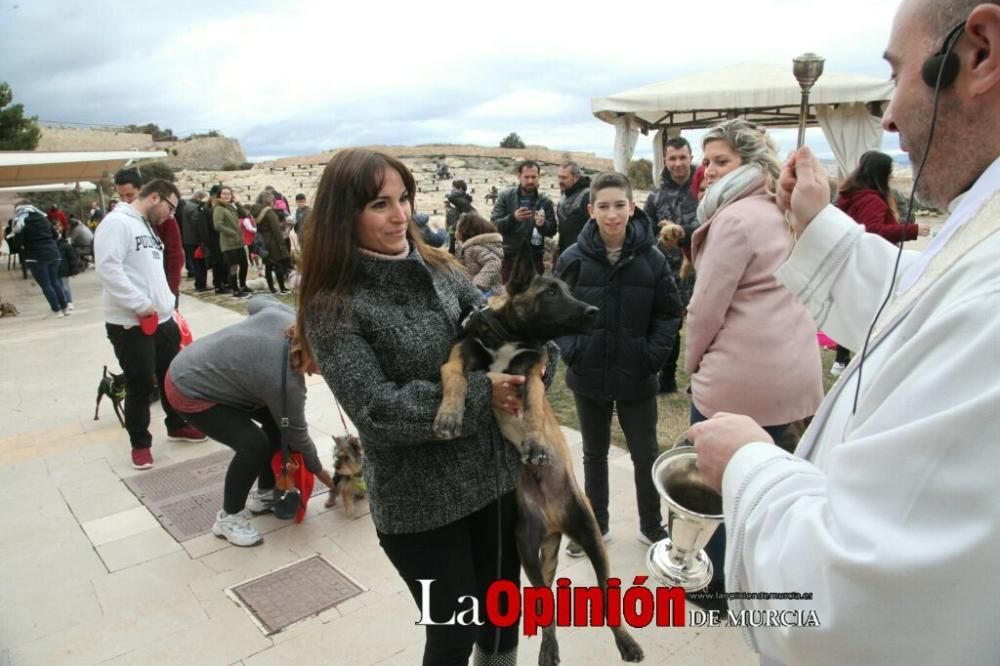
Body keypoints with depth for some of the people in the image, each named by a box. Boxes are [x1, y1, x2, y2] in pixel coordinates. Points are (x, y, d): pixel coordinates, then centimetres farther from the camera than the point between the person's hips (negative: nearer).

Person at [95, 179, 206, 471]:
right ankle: (140, 443, 16)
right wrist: (142, 305, -22)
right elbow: (108, 268, -24)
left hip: (162, 318, 9)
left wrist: (167, 304, 13)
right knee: (140, 385, 1)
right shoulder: (117, 222, -13)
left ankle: (177, 426, 35)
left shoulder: (147, 227, 17)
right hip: (130, 324, -9)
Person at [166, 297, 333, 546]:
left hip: (204, 365, 9)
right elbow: (296, 432, -16)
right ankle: (228, 517, 3)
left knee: (276, 420, 5)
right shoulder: (285, 381, -33)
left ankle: (264, 494, 21)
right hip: (189, 389, -9)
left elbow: (256, 302, 4)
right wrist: (322, 473, -1)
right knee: (254, 444, -19)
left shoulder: (286, 316, -19)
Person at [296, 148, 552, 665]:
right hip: (419, 502, -5)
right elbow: (378, 410, -22)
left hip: (494, 471, 5)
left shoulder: (437, 267, 1)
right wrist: (480, 393, -19)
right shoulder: (333, 307, -15)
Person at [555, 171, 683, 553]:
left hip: (636, 377, -1)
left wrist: (655, 354, -11)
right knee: (594, 454, 18)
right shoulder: (572, 258, -9)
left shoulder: (651, 258, -10)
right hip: (588, 375, 1)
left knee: (646, 454, 13)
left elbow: (669, 313, -1)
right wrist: (569, 349, -10)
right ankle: (596, 525, 36)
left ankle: (652, 525, 36)